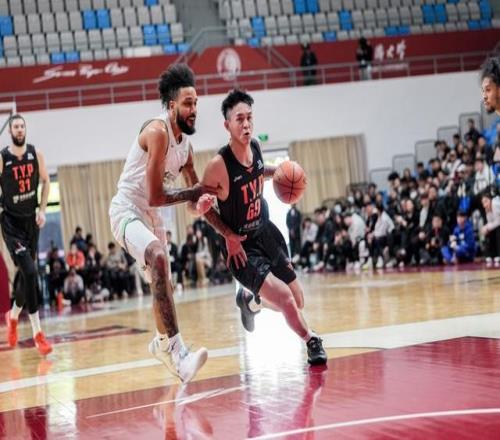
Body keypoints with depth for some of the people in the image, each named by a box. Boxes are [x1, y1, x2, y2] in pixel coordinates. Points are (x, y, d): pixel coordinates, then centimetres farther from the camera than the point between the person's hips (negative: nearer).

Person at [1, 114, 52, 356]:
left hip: (31, 221, 5)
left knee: (26, 275, 14)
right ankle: (37, 332, -14)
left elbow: (45, 181, 11)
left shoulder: (35, 154, -1)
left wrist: (42, 210, 1)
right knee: (29, 272, -17)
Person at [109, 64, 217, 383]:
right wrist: (198, 192, -17)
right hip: (127, 210, -9)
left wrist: (202, 203, -11)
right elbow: (155, 197, -25)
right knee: (159, 257, -36)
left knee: (163, 284, 22)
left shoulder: (186, 146, 4)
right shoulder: (158, 132, -21)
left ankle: (162, 343, 51)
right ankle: (178, 353, -43)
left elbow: (195, 202, 12)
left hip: (152, 214, 9)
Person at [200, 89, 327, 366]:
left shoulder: (255, 147, -7)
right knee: (284, 298, -21)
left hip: (267, 233, 7)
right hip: (242, 246, -7)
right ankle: (311, 342, 6)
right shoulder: (219, 165, -26)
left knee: (297, 302, 14)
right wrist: (228, 235, -18)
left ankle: (249, 300, 42)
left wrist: (276, 172, -2)